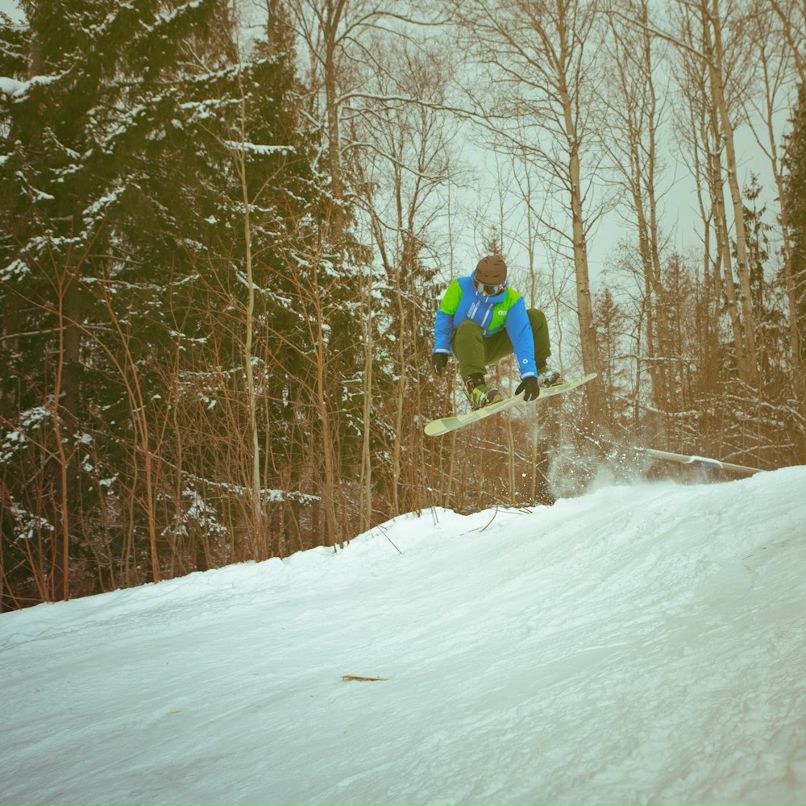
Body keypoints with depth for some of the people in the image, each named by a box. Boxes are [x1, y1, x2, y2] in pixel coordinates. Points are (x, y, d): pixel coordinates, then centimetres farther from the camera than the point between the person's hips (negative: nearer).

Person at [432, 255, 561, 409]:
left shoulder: (512, 300, -18)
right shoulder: (461, 286, -19)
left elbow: (522, 337, -25)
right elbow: (444, 315, -8)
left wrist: (529, 375, -34)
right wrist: (441, 349, -20)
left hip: (490, 348, 2)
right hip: (464, 345, -2)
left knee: (536, 317, -11)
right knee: (468, 328, -40)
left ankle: (539, 368, -4)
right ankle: (474, 385, -47)